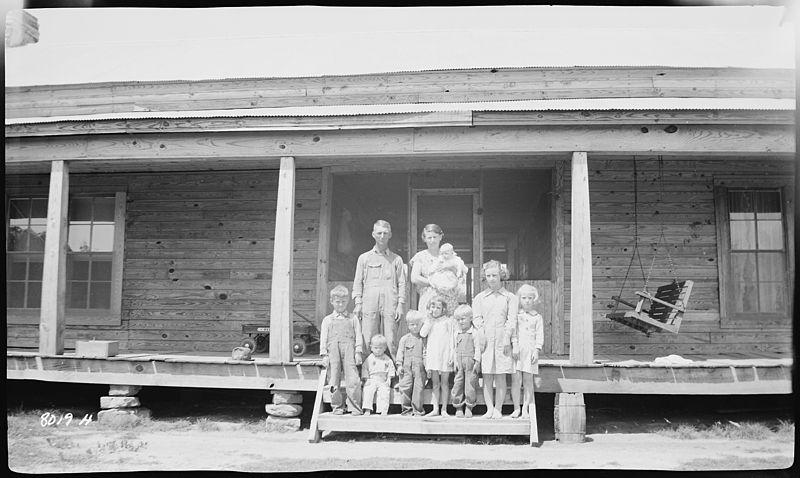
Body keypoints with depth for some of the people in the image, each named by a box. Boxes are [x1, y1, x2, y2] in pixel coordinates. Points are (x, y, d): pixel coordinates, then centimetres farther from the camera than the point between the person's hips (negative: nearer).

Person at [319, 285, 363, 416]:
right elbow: (323, 338, 11)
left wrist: (358, 352, 1)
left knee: (353, 379, -8)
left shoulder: (353, 318, 16)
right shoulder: (327, 320, 16)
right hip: (333, 349, 1)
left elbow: (358, 336, 11)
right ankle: (337, 407, 12)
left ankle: (355, 407, -1)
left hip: (349, 348, -1)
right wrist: (324, 355, 1)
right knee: (334, 380, 1)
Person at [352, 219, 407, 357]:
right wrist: (358, 303, 2)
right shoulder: (364, 258, 15)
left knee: (390, 341, -5)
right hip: (369, 305, 0)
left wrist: (400, 304, 0)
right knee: (368, 341, -5)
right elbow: (358, 282, 12)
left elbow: (401, 283, 10)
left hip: (390, 305, 0)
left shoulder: (396, 259, 14)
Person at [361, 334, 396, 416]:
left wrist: (389, 379, -1)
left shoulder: (387, 359, 8)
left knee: (384, 393, -22)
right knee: (368, 391, -22)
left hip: (383, 381, 0)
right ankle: (367, 409, -22)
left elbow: (391, 369, 9)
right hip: (371, 380, 0)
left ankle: (384, 410, -22)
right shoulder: (369, 359, 7)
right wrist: (366, 379, -4)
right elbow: (364, 368, 6)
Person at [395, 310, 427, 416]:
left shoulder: (423, 339, 7)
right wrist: (399, 365, -1)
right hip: (407, 368, 1)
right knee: (405, 387, -2)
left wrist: (427, 366, -1)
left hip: (419, 368, -1)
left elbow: (425, 353, 6)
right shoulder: (404, 339, 9)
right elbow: (400, 352, 7)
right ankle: (406, 408, 10)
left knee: (418, 388, -1)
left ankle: (417, 410, 8)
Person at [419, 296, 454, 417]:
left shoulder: (447, 321, 0)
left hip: (444, 355, -3)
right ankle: (435, 409, 11)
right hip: (432, 355, 3)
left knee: (444, 383, 3)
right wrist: (429, 320, -7)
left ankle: (444, 409, 8)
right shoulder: (429, 321, 11)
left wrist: (451, 355, -8)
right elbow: (422, 334, -5)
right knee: (435, 383, 7)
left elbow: (451, 339, -2)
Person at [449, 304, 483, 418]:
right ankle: (458, 408, 12)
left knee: (470, 384, -2)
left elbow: (478, 348, -5)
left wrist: (477, 361, -9)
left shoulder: (475, 332, -4)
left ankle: (468, 408, 10)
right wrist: (455, 360, 7)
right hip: (459, 362, 4)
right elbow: (454, 348, 13)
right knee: (458, 384, 3)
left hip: (471, 362, -4)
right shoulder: (456, 333, 10)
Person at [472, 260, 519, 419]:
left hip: (502, 342, -1)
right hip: (485, 342, 1)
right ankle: (489, 409, 7)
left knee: (501, 377, 0)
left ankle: (498, 409, 7)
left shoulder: (510, 297, 7)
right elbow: (476, 319, 5)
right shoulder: (479, 298, 12)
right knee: (487, 377, 2)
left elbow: (512, 321, 1)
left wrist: (513, 343, -6)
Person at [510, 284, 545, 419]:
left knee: (528, 380, 2)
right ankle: (516, 408, 7)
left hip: (530, 350, 0)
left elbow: (540, 335, 5)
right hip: (515, 349, 0)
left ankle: (525, 409, 10)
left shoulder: (537, 317, 9)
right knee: (516, 379, -3)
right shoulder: (515, 315, 10)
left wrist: (537, 350, -5)